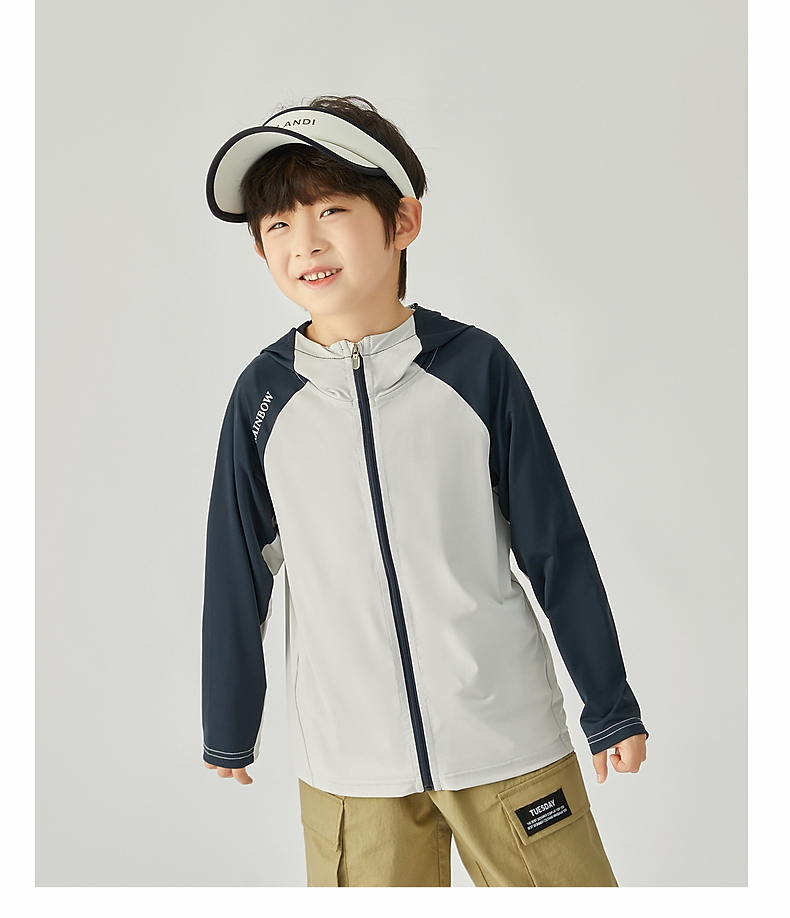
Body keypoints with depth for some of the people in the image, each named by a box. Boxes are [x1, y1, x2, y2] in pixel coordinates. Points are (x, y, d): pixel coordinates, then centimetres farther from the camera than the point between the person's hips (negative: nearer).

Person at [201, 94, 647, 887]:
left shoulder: (474, 366, -6)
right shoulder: (263, 395, -3)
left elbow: (555, 546, 0)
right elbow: (237, 576, 6)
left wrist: (611, 706, 5)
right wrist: (228, 730, 14)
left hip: (508, 738, 0)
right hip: (346, 761, 1)